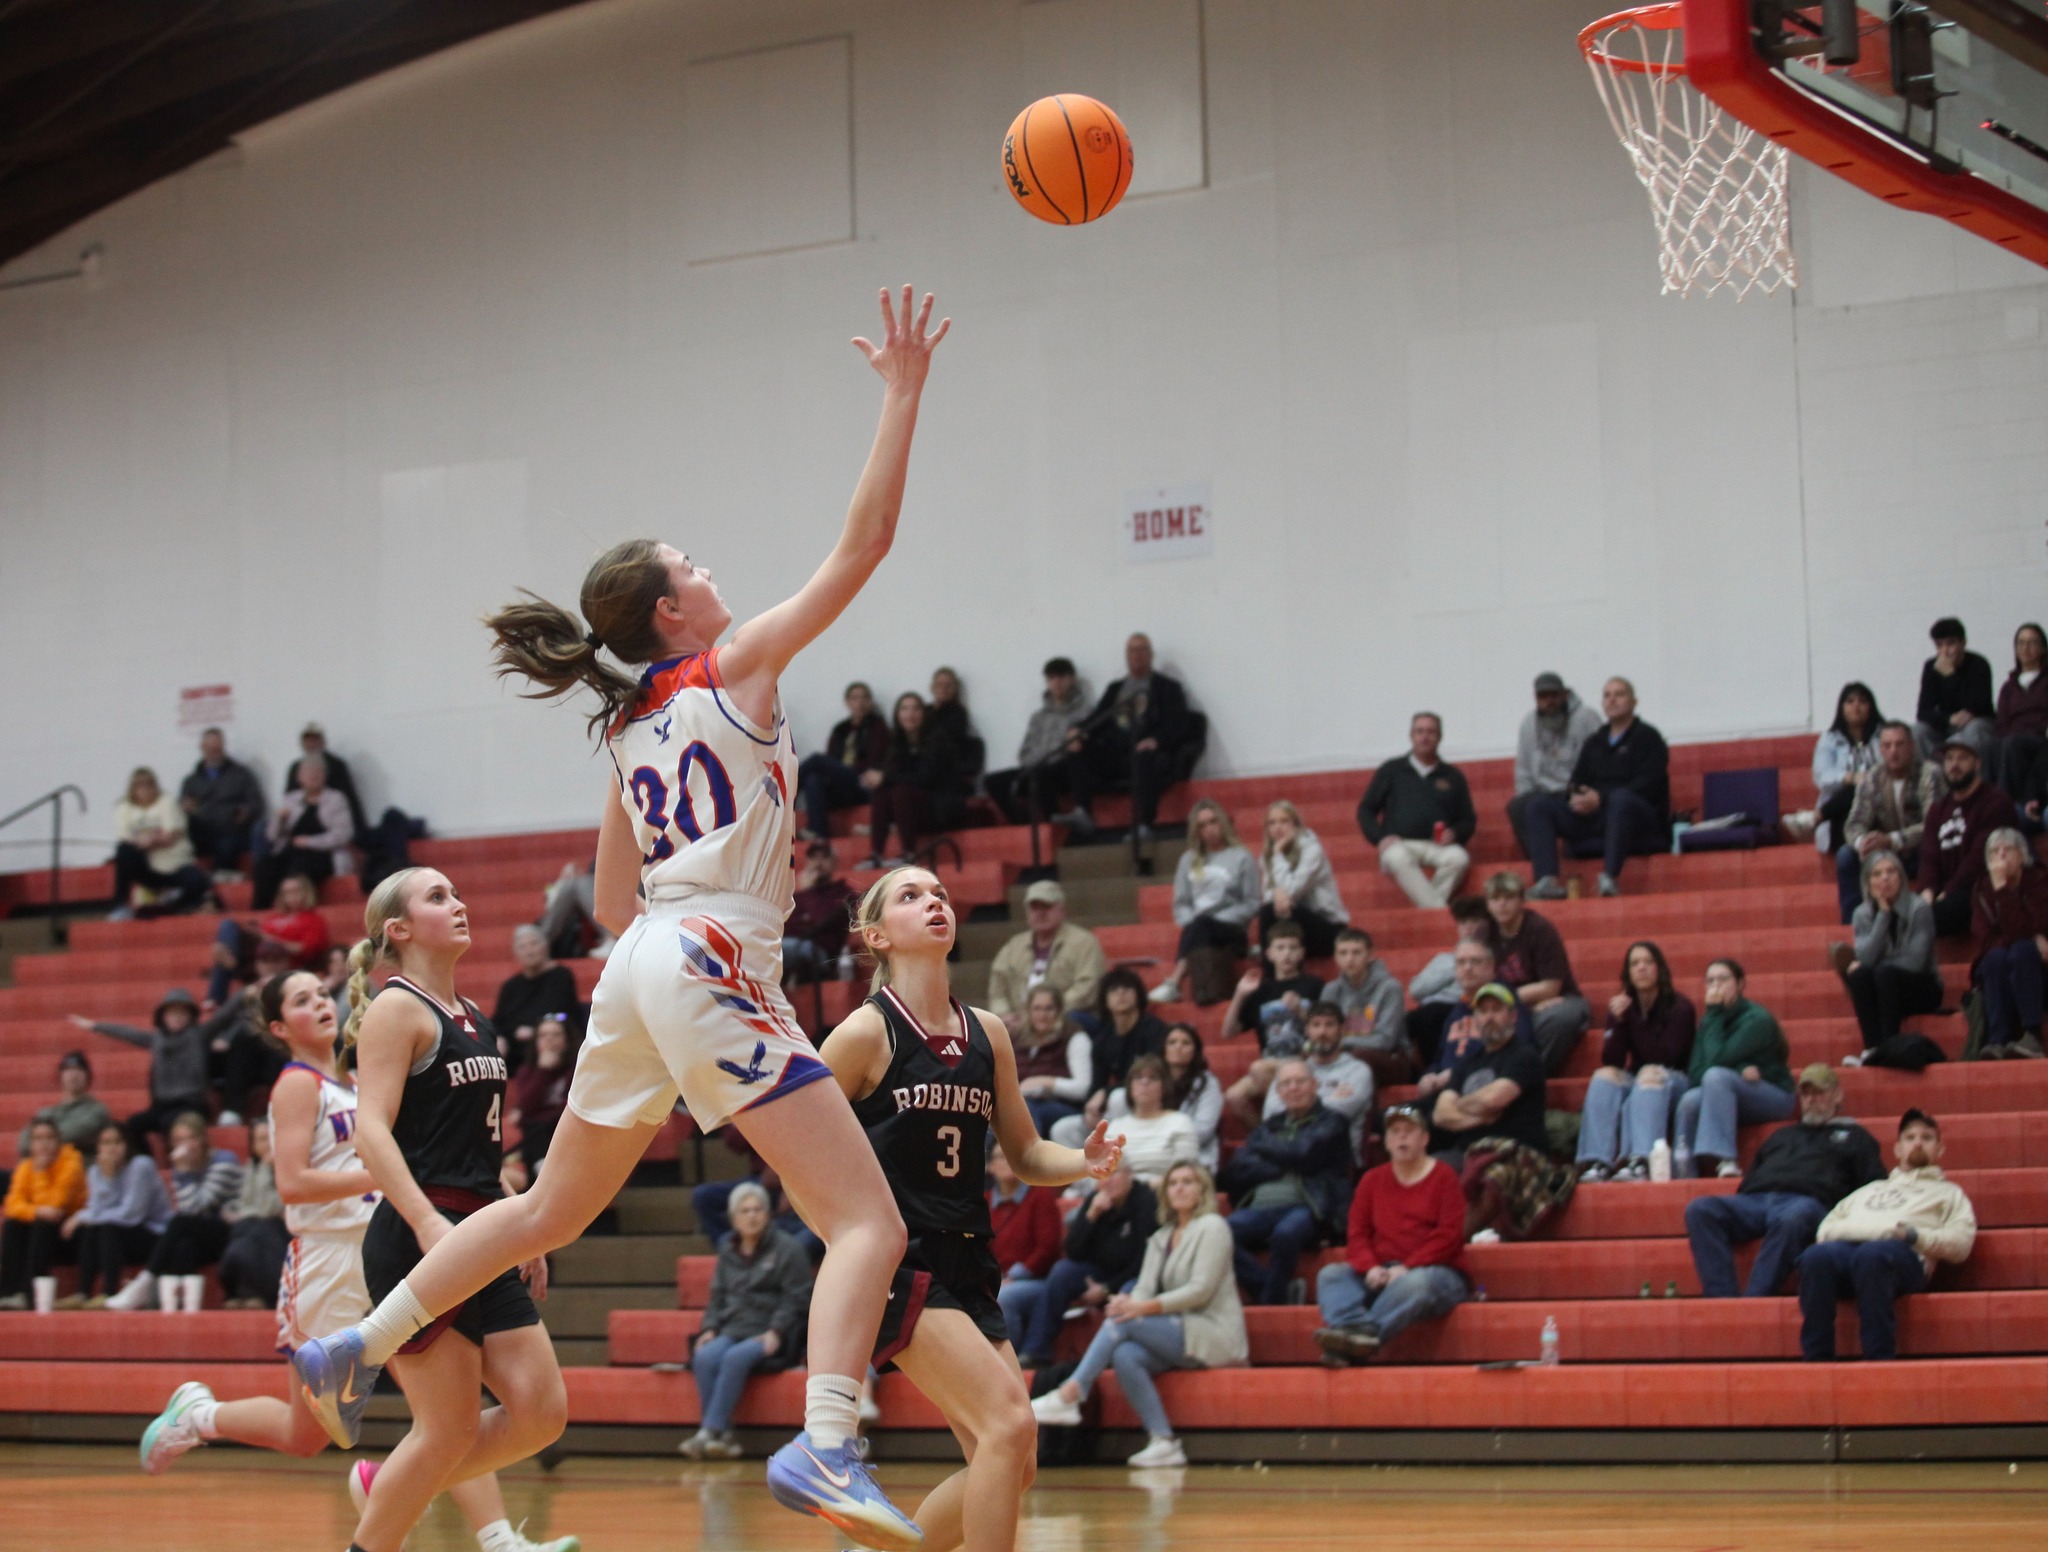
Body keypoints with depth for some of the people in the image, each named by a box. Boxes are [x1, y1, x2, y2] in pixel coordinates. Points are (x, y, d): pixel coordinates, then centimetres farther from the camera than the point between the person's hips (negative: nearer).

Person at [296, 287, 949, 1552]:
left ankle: (356, 1350, 31)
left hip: (642, 967, 8)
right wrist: (903, 392, -2)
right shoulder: (735, 668, 0)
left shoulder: (631, 727, 20)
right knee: (870, 1224, -13)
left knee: (552, 1211, 25)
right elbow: (864, 546, -5)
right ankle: (825, 1446, -34)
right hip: (712, 963, -8)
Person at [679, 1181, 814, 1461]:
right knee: (705, 1357, -28)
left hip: (771, 1338, -5)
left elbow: (797, 1300, -4)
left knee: (736, 1357, -34)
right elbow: (718, 1296, 21)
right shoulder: (727, 1251, 18)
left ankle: (709, 1432, -33)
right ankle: (723, 1437, -28)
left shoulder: (787, 1249, 1)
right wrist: (710, 1328, 3)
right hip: (733, 1330, 5)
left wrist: (776, 1332, -16)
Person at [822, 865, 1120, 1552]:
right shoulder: (865, 1032, -8)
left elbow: (1024, 1154, 17)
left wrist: (1085, 1162, -3)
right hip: (896, 1265, -7)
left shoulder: (987, 1034, 9)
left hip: (967, 1266, 7)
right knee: (1009, 1421, -21)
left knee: (1013, 1466, 5)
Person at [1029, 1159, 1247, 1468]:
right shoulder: (1160, 1239, 19)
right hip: (1180, 1335, 6)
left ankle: (1068, 1396, -30)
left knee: (1123, 1321, -24)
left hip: (1215, 1335, -6)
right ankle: (1163, 1443, -29)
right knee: (1124, 1355, -25)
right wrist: (1130, 1301, -21)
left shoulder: (1212, 1227, -2)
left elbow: (1201, 1289, -14)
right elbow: (1145, 1287, 5)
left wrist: (1145, 1307, -23)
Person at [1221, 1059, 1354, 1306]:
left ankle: (1271, 1302, -21)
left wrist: (1261, 1148, 9)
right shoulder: (1270, 1126, 25)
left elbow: (1305, 1155, -6)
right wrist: (1283, 1167, -2)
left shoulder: (1332, 1123, 13)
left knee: (1286, 1232, -39)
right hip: (1261, 1210, 4)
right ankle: (1284, 1294, -19)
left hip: (1308, 1208, -4)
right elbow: (1235, 1171, 11)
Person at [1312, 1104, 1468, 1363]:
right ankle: (1359, 1328, -50)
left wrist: (1407, 1268, -17)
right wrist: (1370, 1268, -13)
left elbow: (1449, 1235, -7)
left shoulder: (1443, 1177, 3)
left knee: (1415, 1283, -39)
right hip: (1380, 1275, 5)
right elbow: (1357, 1233, 9)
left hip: (1435, 1271, -5)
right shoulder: (1373, 1179, 16)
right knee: (1330, 1273, -19)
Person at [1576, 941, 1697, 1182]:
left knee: (1651, 1074, -35)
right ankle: (1597, 1163, -43)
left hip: (1675, 1083, -4)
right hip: (1636, 1081, 4)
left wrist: (1632, 1020, -16)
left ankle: (1641, 1161, -56)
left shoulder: (1680, 1007, -7)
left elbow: (1665, 1059, -15)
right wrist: (1618, 1021, -21)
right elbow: (1610, 1061, -6)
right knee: (1605, 1076, -26)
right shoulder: (1621, 1006, 3)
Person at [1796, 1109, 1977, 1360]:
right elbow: (1826, 1228, 30)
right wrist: (1848, 1230, 7)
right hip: (1847, 1245, 3)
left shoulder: (1947, 1193, 32)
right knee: (1818, 1256, -36)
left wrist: (1913, 1235, -3)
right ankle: (1815, 1360, -38)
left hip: (1905, 1253, -3)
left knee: (1871, 1255, -42)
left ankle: (1879, 1358, -43)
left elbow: (1960, 1244, 13)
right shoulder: (1870, 1189, 42)